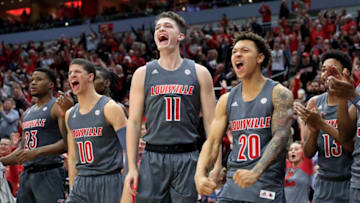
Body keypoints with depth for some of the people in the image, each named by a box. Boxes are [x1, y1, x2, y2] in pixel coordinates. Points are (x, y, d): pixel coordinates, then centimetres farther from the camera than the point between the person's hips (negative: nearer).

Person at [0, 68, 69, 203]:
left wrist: (37, 152, -24)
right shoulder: (27, 113, 21)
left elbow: (67, 142, -16)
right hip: (27, 174, 8)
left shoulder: (57, 107, -4)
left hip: (49, 173, -8)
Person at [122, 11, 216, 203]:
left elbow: (211, 122, 4)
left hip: (187, 158, 0)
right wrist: (132, 167, -1)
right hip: (153, 157, 1)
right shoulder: (142, 74, 7)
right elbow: (134, 123, 6)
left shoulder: (199, 73, 6)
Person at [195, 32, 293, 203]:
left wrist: (255, 172, -31)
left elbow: (281, 136, -16)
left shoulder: (278, 94, -4)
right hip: (232, 187, 4)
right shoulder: (226, 100, 11)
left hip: (266, 189, -4)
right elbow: (212, 142, 6)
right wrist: (200, 174, -14)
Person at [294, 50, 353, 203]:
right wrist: (313, 131, -15)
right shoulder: (314, 103, 6)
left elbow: (356, 147, -18)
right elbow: (308, 153, 5)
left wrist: (322, 124, -24)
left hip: (350, 183, -4)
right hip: (324, 183, 4)